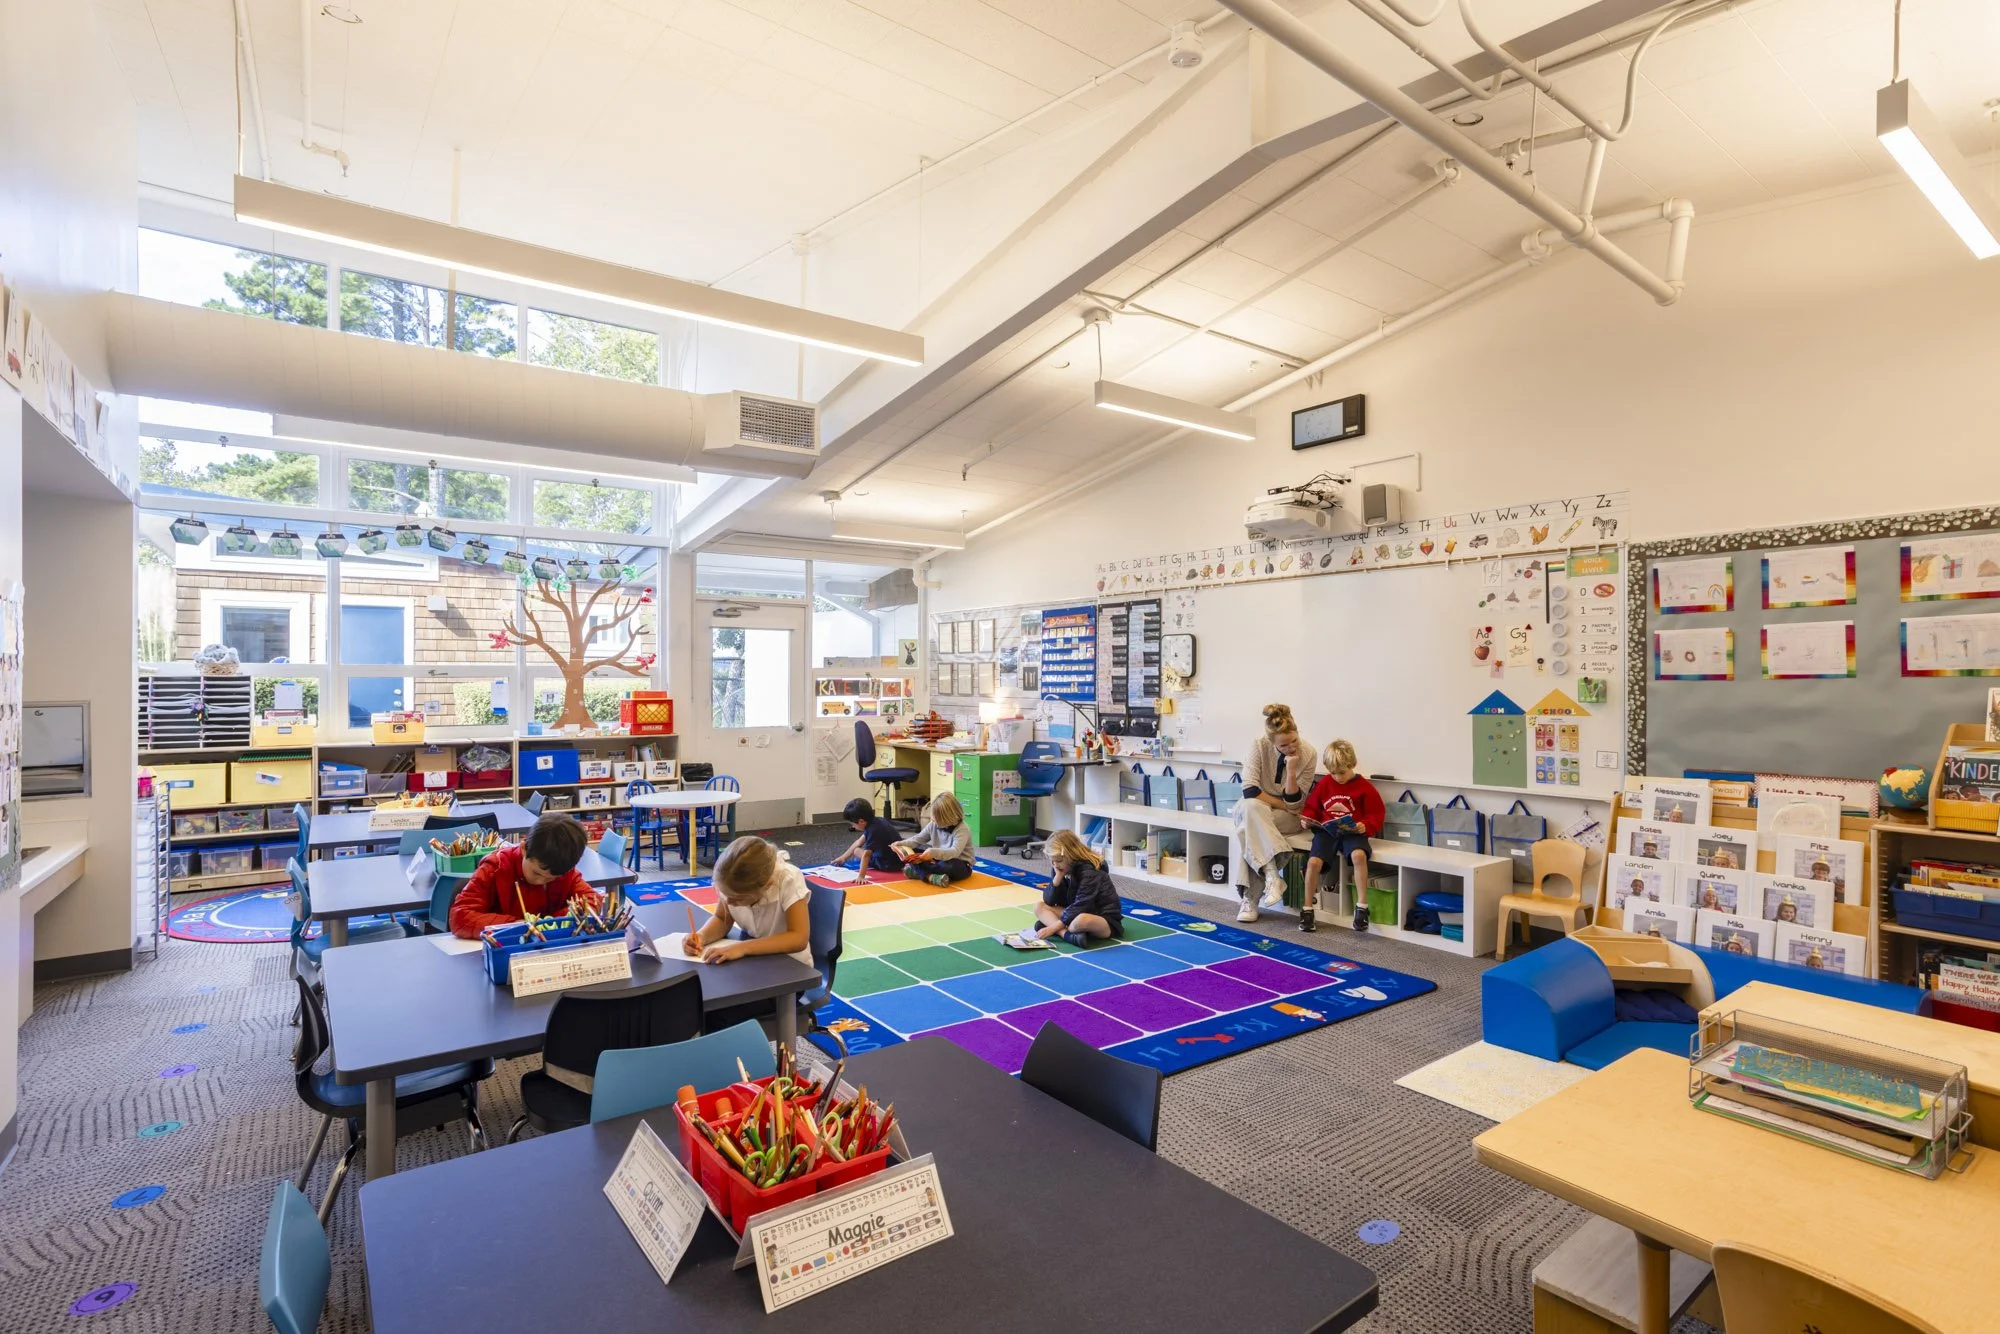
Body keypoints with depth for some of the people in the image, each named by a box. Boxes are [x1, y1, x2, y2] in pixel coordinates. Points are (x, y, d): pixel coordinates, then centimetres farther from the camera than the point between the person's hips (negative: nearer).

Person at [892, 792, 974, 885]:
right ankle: (930, 876, -31)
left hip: (960, 865, -7)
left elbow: (954, 852, -37)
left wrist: (933, 853, -51)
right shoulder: (934, 824, -3)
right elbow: (918, 839, 7)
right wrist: (901, 844, -11)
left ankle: (917, 871, -25)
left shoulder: (962, 829, -23)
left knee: (949, 866, -42)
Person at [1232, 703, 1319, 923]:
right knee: (1249, 807, -37)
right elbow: (1249, 789, -21)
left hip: (1290, 819, -1)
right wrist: (1283, 804, -19)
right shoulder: (1259, 745, -16)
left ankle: (1250, 896, -29)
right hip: (1257, 811, 1)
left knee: (1249, 828, -34)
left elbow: (1295, 803, -12)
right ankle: (1272, 874, -39)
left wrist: (1292, 772, -26)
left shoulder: (1307, 754, -14)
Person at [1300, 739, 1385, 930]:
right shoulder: (1324, 784, 9)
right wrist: (1308, 819, -3)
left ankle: (1361, 906, -21)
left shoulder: (1364, 787, 1)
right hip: (1326, 830, 2)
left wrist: (1365, 826, -17)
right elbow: (1312, 807, 18)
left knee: (1359, 855, -35)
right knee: (1314, 861, -22)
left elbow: (1375, 815, 3)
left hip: (1352, 832, -2)